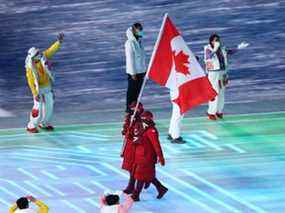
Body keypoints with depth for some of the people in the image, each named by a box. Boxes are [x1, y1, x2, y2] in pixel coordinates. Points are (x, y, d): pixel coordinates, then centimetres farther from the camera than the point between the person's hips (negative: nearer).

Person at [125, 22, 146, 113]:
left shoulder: (139, 41, 9)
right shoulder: (130, 43, -18)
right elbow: (130, 59, -18)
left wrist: (144, 70, 16)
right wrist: (133, 73, -18)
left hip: (141, 71, 8)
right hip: (134, 72, -8)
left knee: (138, 90, 15)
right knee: (132, 90, 0)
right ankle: (129, 108, 8)